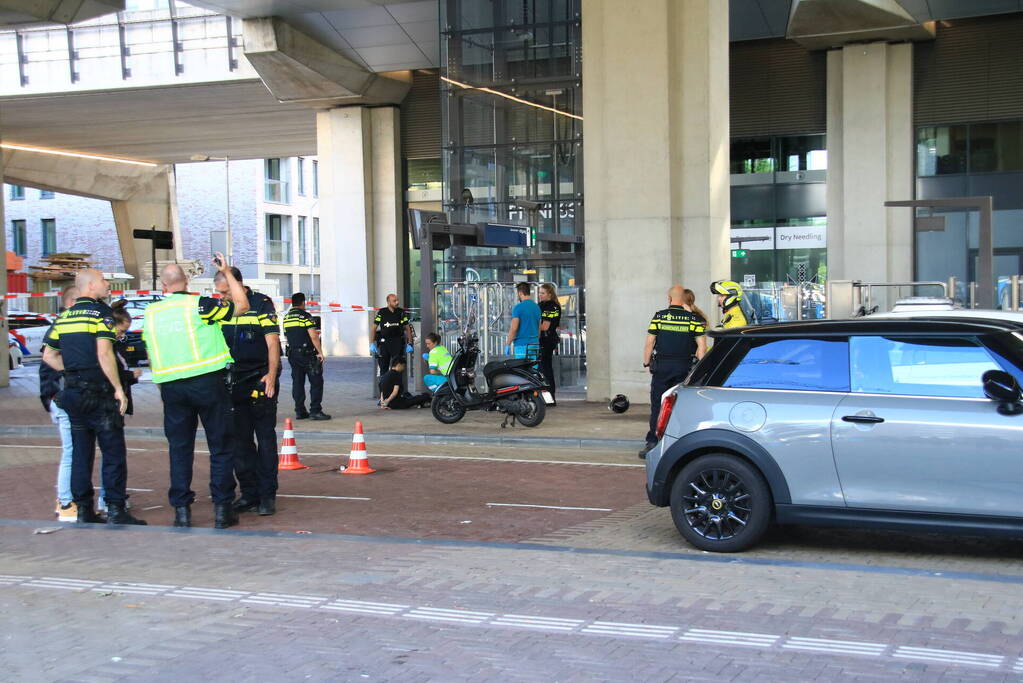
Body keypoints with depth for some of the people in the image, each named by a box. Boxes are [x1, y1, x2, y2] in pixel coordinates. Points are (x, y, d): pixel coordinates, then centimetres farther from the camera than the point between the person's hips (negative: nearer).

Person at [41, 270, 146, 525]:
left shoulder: (63, 317, 13)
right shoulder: (101, 312, -9)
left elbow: (49, 355, 14)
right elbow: (104, 354, -18)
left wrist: (72, 372, 16)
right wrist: (119, 389, -14)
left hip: (72, 391, 7)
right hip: (99, 392, -7)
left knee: (80, 453, 11)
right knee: (114, 453, -3)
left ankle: (83, 510, 14)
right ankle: (116, 511, -5)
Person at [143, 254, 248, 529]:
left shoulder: (151, 312, 6)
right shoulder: (199, 305, -8)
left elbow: (151, 356, 15)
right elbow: (242, 305, 1)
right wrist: (227, 272, 10)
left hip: (171, 387, 3)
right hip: (208, 382, -3)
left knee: (179, 449, 11)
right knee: (220, 447, 6)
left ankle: (181, 510, 10)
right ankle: (222, 509, 6)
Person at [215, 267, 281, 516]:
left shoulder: (262, 304, -6)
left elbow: (272, 342, -12)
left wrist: (272, 374, -22)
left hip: (261, 378, -5)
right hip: (233, 381, 5)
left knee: (265, 438, -3)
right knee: (240, 440, 6)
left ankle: (267, 495, 3)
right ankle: (249, 493, 13)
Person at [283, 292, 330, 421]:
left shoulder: (286, 317, 12)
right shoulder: (305, 316, -10)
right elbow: (313, 336, -15)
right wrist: (320, 352, -11)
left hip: (292, 354, 7)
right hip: (307, 354, -7)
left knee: (297, 382, 9)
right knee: (316, 382, -1)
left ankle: (300, 411, 9)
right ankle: (315, 411, -6)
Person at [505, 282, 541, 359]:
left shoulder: (518, 307, -10)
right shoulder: (537, 307, 10)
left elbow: (514, 329, -14)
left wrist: (507, 344, -7)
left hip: (522, 345, -6)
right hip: (535, 344, 6)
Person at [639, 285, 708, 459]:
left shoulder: (659, 316, 0)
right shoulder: (694, 318, 0)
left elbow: (649, 342, 0)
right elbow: (702, 346, -4)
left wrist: (646, 362, 10)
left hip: (662, 366, -1)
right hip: (684, 366, 1)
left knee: (657, 406, 3)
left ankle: (652, 443, 0)